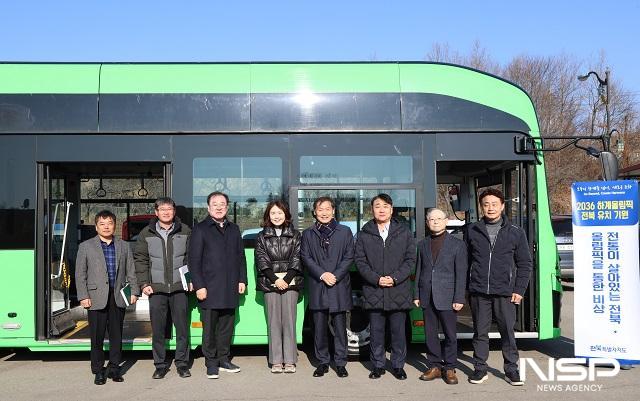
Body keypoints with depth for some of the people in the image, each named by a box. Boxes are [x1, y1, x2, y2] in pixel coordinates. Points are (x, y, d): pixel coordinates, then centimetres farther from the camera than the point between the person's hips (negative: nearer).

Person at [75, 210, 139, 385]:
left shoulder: (124, 246, 12)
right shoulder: (86, 247, 5)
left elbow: (130, 271, 12)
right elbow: (80, 274, 2)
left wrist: (134, 291, 3)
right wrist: (83, 296, -6)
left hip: (118, 298, 2)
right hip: (96, 298, -2)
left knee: (116, 335, 6)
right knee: (97, 336, 2)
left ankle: (114, 368, 18)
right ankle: (98, 371, 13)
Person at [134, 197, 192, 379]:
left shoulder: (185, 231, 6)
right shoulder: (146, 234, 7)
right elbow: (140, 260, 7)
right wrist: (144, 283, -1)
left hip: (179, 288, 0)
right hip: (156, 289, 1)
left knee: (182, 328, 3)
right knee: (157, 330, 4)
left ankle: (182, 363, 15)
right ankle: (160, 364, 17)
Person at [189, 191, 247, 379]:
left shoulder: (234, 229, 16)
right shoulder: (200, 229, 0)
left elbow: (241, 256, 18)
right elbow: (194, 260, -4)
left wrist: (242, 280, 9)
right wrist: (199, 286, -10)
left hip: (230, 289, 4)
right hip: (209, 289, -4)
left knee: (226, 327, 10)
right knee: (209, 328, 1)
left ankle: (224, 360, 22)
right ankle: (211, 364, 11)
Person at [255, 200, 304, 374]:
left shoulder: (295, 235, 8)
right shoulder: (262, 236, 9)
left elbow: (297, 259, 2)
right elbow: (262, 260, 3)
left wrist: (286, 279, -10)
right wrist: (275, 279, -9)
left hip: (290, 281, -1)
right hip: (270, 282, 1)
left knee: (289, 321, -2)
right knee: (274, 321, 0)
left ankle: (290, 360, 2)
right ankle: (276, 361, 5)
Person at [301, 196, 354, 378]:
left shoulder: (345, 232, 8)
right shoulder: (308, 234, 10)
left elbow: (349, 257, 2)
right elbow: (306, 257, 2)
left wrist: (335, 276, -10)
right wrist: (322, 275, -11)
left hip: (339, 286, -1)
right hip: (317, 287, 1)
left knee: (340, 327, 2)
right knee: (319, 327, 6)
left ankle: (340, 363, 12)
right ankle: (322, 362, 17)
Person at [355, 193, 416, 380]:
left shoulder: (404, 232, 6)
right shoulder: (364, 234, 6)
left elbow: (410, 259, 2)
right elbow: (360, 261, 2)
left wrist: (395, 278, -10)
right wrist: (376, 279, -11)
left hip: (399, 291, 0)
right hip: (374, 292, 0)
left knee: (398, 331, 6)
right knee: (376, 331, 7)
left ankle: (398, 365, 19)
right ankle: (378, 365, 19)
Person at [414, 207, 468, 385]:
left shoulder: (458, 244, 0)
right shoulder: (423, 245, 11)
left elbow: (461, 274, -4)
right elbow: (418, 271, 12)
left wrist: (459, 298, -9)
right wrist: (417, 295, 6)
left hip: (447, 297, -3)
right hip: (427, 297, 3)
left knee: (450, 335, 3)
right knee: (430, 334, 8)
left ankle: (449, 368, 14)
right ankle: (434, 366, 19)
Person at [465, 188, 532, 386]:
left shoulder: (515, 232, 4)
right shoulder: (472, 231, 5)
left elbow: (524, 263, 6)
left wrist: (519, 290, -1)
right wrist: (465, 287, 2)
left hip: (505, 292, -1)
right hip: (478, 293, 1)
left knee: (508, 332, 5)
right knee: (480, 332, 7)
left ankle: (511, 370, 19)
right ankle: (480, 369, 18)